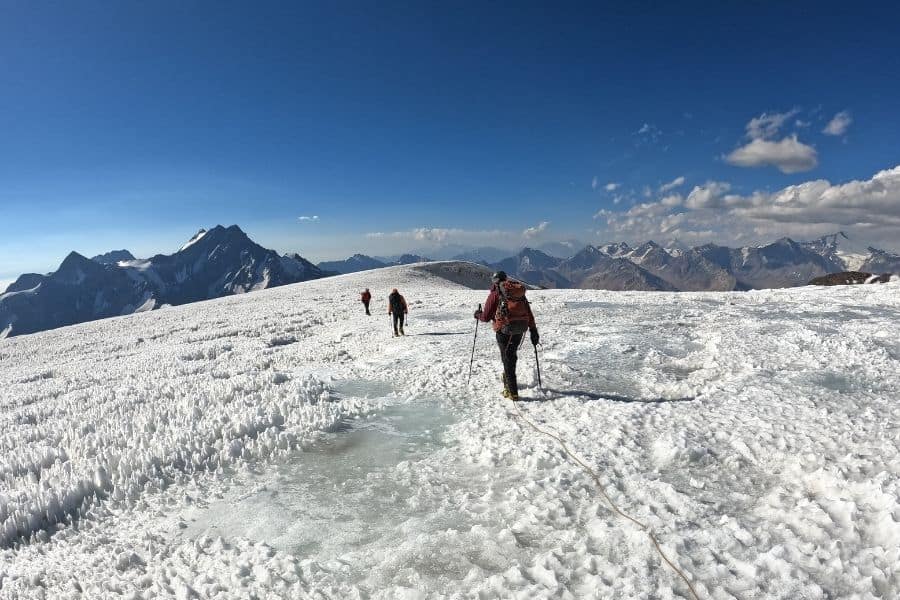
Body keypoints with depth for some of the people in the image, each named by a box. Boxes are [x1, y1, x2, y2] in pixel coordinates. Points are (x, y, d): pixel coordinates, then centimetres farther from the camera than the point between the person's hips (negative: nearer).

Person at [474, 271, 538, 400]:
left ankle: (512, 392, 1)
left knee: (507, 358, 1)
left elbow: (486, 317, 1)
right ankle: (508, 380, 36)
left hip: (504, 329, -5)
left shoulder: (495, 294, -1)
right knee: (512, 355, 23)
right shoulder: (520, 292, 15)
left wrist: (478, 314, 22)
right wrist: (533, 331, 14)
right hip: (520, 329, 5)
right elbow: (529, 313, 11)